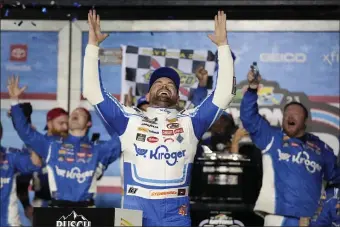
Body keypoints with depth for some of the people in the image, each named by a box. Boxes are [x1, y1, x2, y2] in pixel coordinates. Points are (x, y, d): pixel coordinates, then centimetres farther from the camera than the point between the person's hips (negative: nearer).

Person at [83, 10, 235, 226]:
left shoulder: (190, 122, 14)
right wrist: (93, 44, 5)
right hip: (136, 207, 0)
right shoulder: (130, 120, 13)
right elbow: (93, 91, 9)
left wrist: (223, 45, 6)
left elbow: (224, 94, 9)